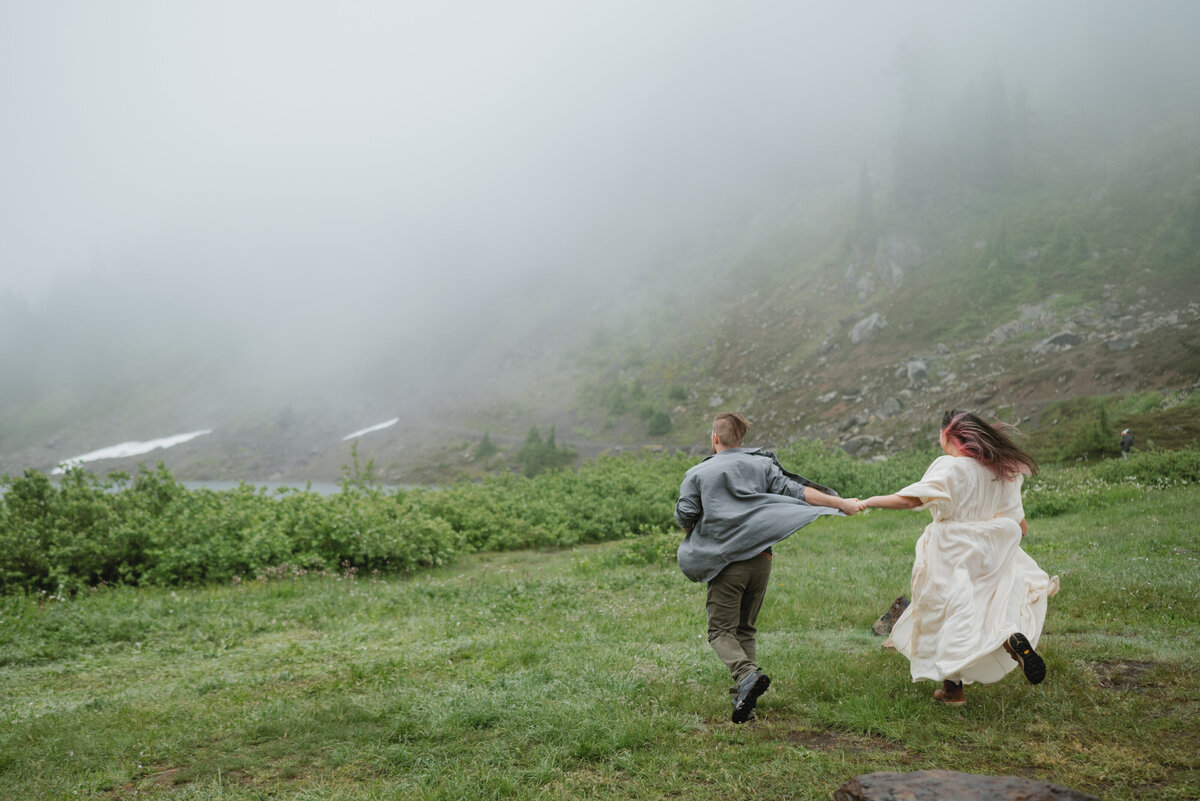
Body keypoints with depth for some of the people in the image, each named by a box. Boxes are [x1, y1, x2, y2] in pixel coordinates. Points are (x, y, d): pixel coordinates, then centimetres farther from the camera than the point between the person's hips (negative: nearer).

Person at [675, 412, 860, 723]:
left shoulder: (699, 473, 1)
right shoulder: (762, 464, 7)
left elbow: (685, 517, -1)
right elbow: (796, 491, -1)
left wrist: (694, 533, 22)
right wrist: (841, 503, 2)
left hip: (725, 562, -4)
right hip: (761, 559, 4)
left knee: (721, 629, 1)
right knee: (745, 629, 15)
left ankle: (747, 674, -25)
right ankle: (745, 695, 8)